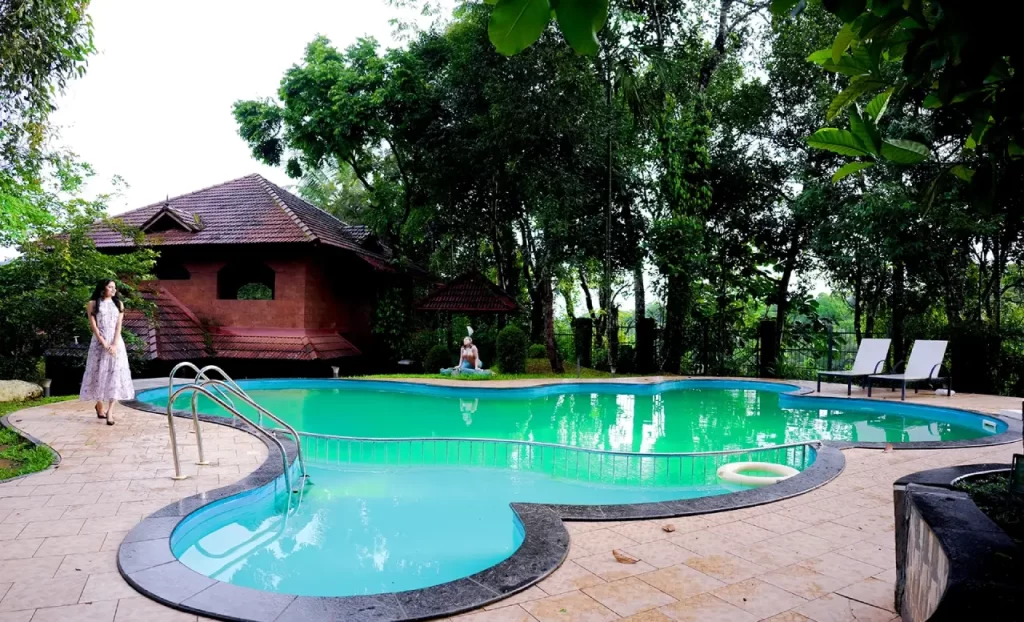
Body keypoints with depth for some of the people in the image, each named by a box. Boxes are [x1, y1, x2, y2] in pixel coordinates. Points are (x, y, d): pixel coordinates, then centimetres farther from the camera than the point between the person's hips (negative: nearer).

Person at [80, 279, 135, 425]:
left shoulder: (118, 304, 9)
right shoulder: (93, 304, 2)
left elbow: (119, 325, 1)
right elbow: (93, 326, -5)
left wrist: (114, 344, -10)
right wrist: (104, 344, -13)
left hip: (116, 342, 2)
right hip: (99, 342, -2)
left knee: (115, 373, -6)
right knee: (99, 372, 4)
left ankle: (110, 410, -6)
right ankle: (99, 405, 24)